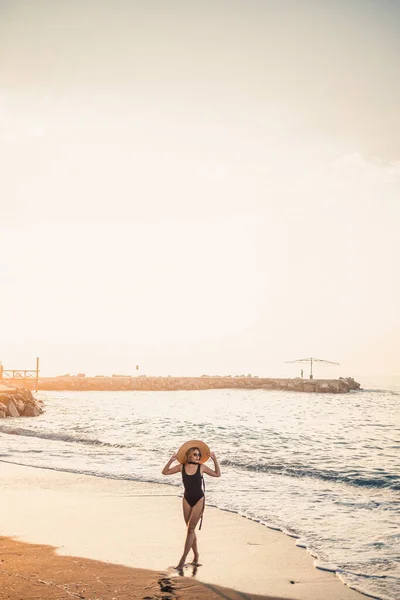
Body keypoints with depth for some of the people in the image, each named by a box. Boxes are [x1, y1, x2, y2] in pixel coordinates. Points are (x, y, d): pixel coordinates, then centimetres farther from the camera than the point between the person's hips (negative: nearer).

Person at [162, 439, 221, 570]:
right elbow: (165, 472, -2)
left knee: (190, 529, -8)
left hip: (199, 500, -3)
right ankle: (196, 555, 28)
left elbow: (217, 474, 7)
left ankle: (183, 560, -7)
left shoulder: (201, 467, -6)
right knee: (190, 529, 11)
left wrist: (215, 460, -5)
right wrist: (171, 460, -17)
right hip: (187, 500, 3)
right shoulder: (181, 467, -3)